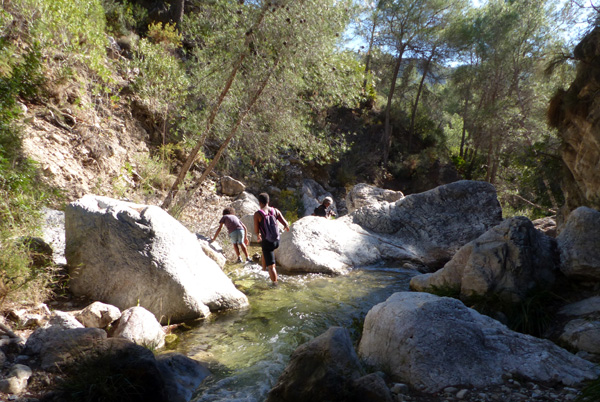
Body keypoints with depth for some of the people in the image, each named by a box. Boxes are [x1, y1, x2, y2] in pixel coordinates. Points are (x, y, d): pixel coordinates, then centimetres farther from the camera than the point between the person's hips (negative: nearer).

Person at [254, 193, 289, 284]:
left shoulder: (257, 214, -12)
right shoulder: (275, 211, -2)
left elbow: (256, 231, -7)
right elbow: (285, 223, -5)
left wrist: (258, 235, 17)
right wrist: (286, 227, 20)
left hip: (267, 242, -5)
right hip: (277, 241, 6)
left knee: (271, 266, 1)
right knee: (265, 249, 39)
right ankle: (264, 266, 53)